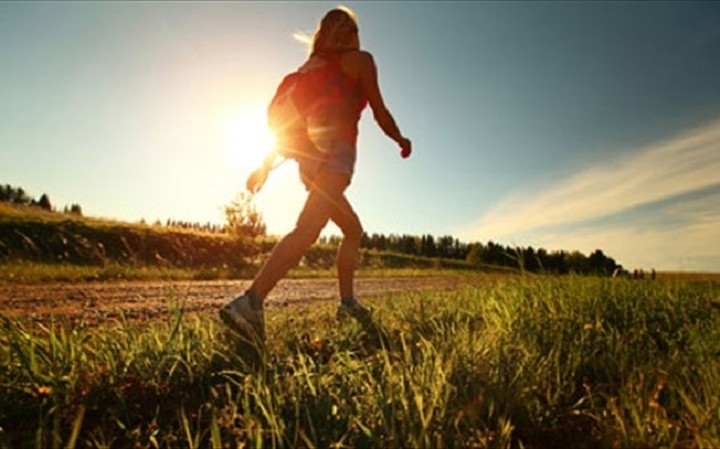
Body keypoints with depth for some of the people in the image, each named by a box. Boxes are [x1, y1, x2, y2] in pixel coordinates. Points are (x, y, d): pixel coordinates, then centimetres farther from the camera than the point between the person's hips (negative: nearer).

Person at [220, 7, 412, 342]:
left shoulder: (310, 66, 24)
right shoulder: (359, 59, 9)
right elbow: (380, 113, 6)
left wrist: (266, 164, 14)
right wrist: (402, 141, 23)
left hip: (310, 156, 8)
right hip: (336, 152, -8)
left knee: (353, 229, 19)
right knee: (306, 231, -22)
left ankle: (348, 302, 20)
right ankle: (250, 303, -35)